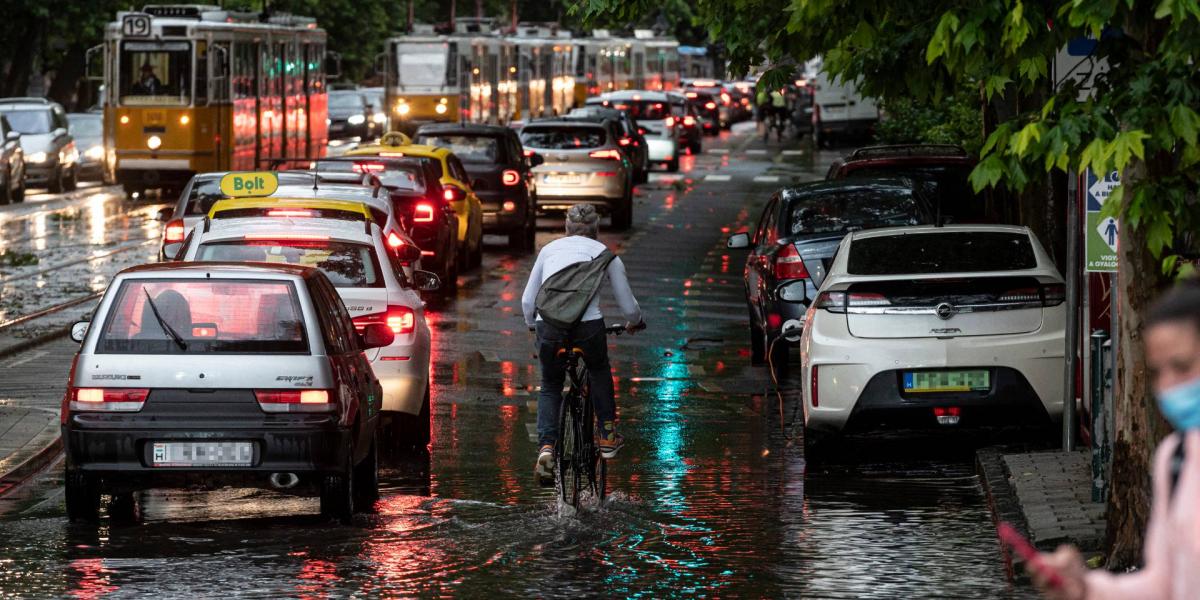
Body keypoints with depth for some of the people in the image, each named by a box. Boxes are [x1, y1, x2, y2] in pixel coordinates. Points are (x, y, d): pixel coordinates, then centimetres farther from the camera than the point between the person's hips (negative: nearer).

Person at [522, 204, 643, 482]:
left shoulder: (550, 249, 24)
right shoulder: (605, 253, 19)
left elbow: (527, 301, 23)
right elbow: (629, 307, 22)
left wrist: (534, 327, 43)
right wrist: (635, 322, 45)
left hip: (549, 324, 1)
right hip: (587, 324, -1)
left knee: (550, 387, 22)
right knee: (599, 370, 32)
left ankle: (545, 447, 0)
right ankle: (607, 436, 32)